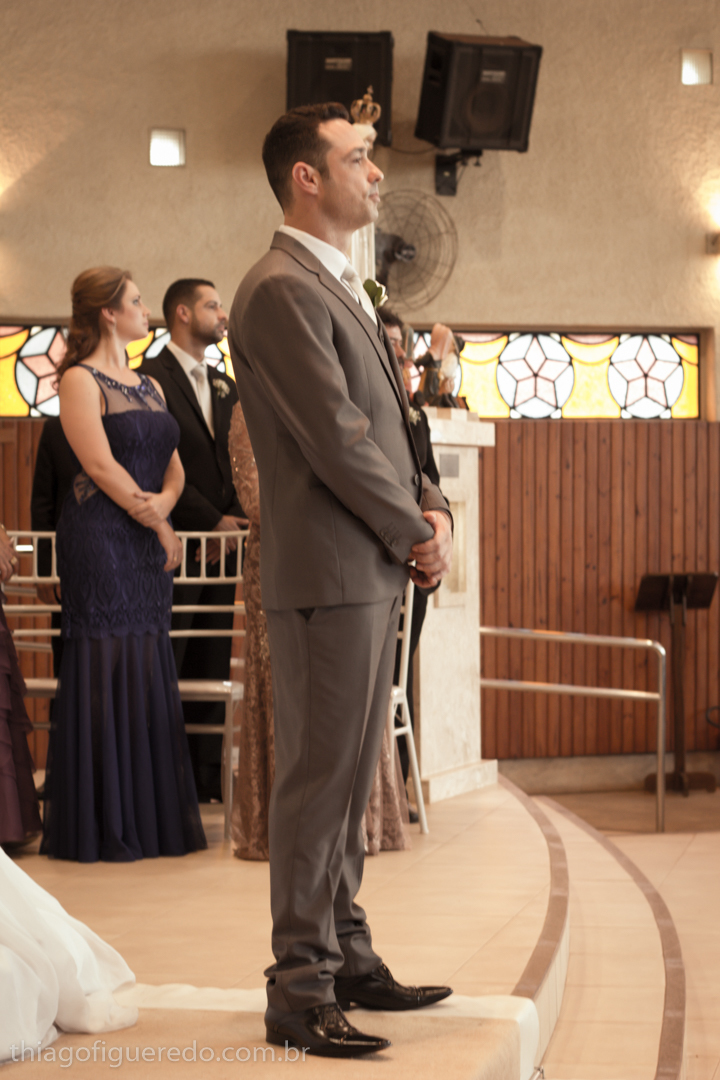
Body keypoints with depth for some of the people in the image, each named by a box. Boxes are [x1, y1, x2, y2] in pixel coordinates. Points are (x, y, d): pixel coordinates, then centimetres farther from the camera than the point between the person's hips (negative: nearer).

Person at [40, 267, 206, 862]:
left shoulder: (149, 386, 18)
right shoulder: (80, 379, -5)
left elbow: (174, 465, 13)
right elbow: (99, 464, -14)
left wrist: (163, 502, -8)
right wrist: (154, 521, -10)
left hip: (149, 542, 7)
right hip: (101, 539, -7)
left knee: (150, 673, 8)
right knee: (106, 671, -5)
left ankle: (153, 820, 13)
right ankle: (103, 828, 1)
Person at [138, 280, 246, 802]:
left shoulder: (225, 387, 18)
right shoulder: (152, 378, -5)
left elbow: (238, 462, 16)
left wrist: (233, 523, -1)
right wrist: (213, 521, -12)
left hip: (222, 541, 7)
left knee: (212, 666, 6)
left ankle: (207, 774, 9)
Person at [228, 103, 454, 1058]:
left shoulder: (340, 288, 18)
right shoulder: (281, 291, -14)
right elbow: (337, 440, -18)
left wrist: (434, 509, 5)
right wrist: (415, 535, -8)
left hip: (376, 573, 10)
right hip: (328, 574, -10)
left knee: (350, 774, 15)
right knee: (319, 778, -5)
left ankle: (346, 955, 24)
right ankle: (301, 989, 0)